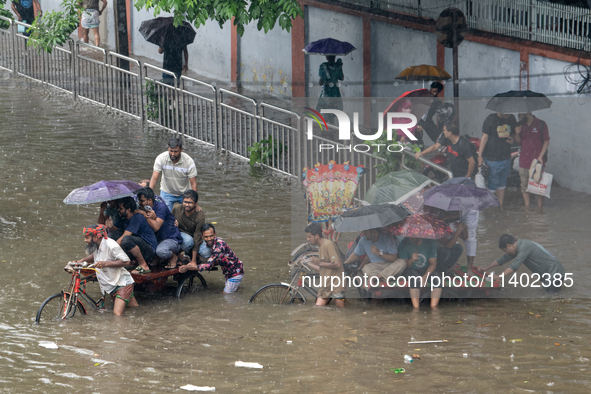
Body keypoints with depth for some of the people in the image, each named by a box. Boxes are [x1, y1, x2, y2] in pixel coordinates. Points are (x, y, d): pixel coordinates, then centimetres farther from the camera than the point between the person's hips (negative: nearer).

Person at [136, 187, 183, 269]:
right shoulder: (144, 209, 7)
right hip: (157, 240, 8)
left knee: (160, 251, -39)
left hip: (171, 239, -8)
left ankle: (173, 257, -4)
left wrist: (144, 214, -22)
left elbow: (156, 227, -26)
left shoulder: (161, 207, -16)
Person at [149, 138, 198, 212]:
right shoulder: (161, 158, -22)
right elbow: (154, 178, -22)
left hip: (184, 193, 0)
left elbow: (193, 183, -20)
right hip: (167, 192, 0)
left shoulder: (189, 161, -23)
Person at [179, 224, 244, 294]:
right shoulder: (210, 243, -4)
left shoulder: (220, 245, -33)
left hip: (236, 272, -9)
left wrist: (188, 268, -39)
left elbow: (209, 265, -36)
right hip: (228, 272, 9)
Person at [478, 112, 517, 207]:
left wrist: (512, 139, -4)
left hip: (506, 158, 5)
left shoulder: (511, 119, 5)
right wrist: (480, 155, -8)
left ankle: (501, 206, 22)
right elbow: (484, 137, -7)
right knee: (493, 184, -3)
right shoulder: (491, 119, -10)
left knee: (502, 184, 13)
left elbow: (514, 134, 21)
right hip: (492, 159, -5)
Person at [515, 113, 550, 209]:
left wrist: (541, 156, -12)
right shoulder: (521, 125, 9)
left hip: (537, 160, -4)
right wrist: (517, 134, -6)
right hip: (524, 161, 5)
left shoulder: (541, 124, -4)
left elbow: (546, 141, -4)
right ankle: (527, 208, 15)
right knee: (524, 185, 6)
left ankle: (540, 207, 6)